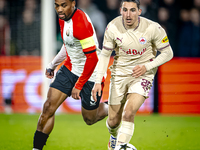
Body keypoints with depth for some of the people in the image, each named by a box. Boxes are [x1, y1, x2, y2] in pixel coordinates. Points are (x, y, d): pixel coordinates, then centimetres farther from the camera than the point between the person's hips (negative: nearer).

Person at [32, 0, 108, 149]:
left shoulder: (81, 23, -29)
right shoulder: (63, 18, 0)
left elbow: (92, 58, -27)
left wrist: (78, 86, -21)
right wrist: (53, 64, 25)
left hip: (90, 75, -7)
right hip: (70, 68, 7)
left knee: (90, 119, 11)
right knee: (48, 108, -7)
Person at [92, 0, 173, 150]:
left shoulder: (153, 28, -18)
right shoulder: (113, 27, -12)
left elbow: (168, 53, -6)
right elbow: (105, 54, 1)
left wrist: (147, 66, -18)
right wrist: (98, 81, -6)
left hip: (143, 74, -2)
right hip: (119, 73, 2)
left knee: (128, 113, -26)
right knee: (113, 121, 7)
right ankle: (114, 136, 43)